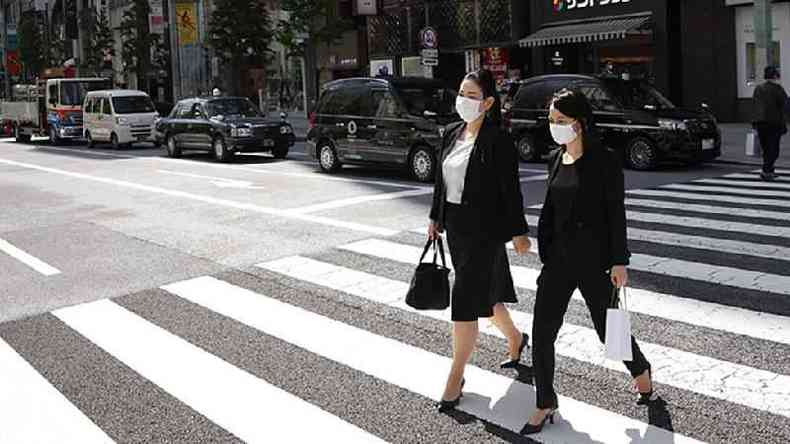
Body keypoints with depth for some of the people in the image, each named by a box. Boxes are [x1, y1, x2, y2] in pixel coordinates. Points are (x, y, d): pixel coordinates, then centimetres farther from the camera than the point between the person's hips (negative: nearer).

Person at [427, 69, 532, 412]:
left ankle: (455, 378, 6)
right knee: (486, 292, 21)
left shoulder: (497, 140, -13)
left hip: (484, 229, -7)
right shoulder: (451, 133, 7)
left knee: (466, 301, -5)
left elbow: (510, 189, -13)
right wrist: (436, 218, 15)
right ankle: (515, 339, 46)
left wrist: (518, 232, -11)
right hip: (455, 226, 7)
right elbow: (441, 180, 15)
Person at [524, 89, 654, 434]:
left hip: (594, 259, -5)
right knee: (542, 333, 1)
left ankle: (640, 371, 41)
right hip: (559, 257, 5)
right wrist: (546, 254, 15)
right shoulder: (556, 160, 7)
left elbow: (616, 214, -10)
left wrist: (619, 262, -12)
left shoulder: (604, 161, -10)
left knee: (608, 328, 11)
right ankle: (546, 404, 15)